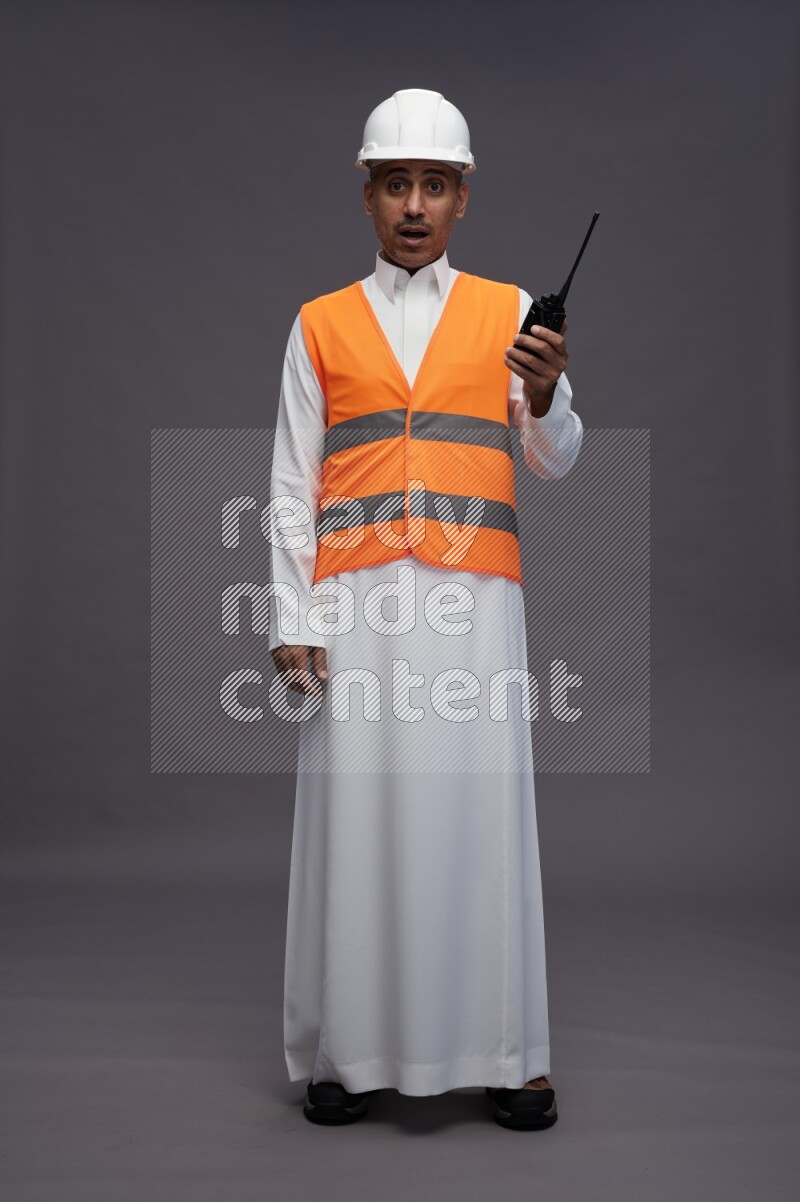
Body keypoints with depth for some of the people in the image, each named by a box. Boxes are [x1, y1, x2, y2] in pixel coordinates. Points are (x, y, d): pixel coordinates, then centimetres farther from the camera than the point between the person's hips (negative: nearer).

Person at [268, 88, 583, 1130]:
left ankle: (502, 1052, 10)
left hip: (474, 595, 0)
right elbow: (291, 487, 8)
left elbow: (556, 462, 4)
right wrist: (293, 620, -1)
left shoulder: (509, 312, 12)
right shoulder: (321, 325, 12)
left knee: (482, 808, 0)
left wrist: (544, 396, -18)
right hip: (357, 599, 0)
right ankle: (350, 1050, 11)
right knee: (356, 812, 0)